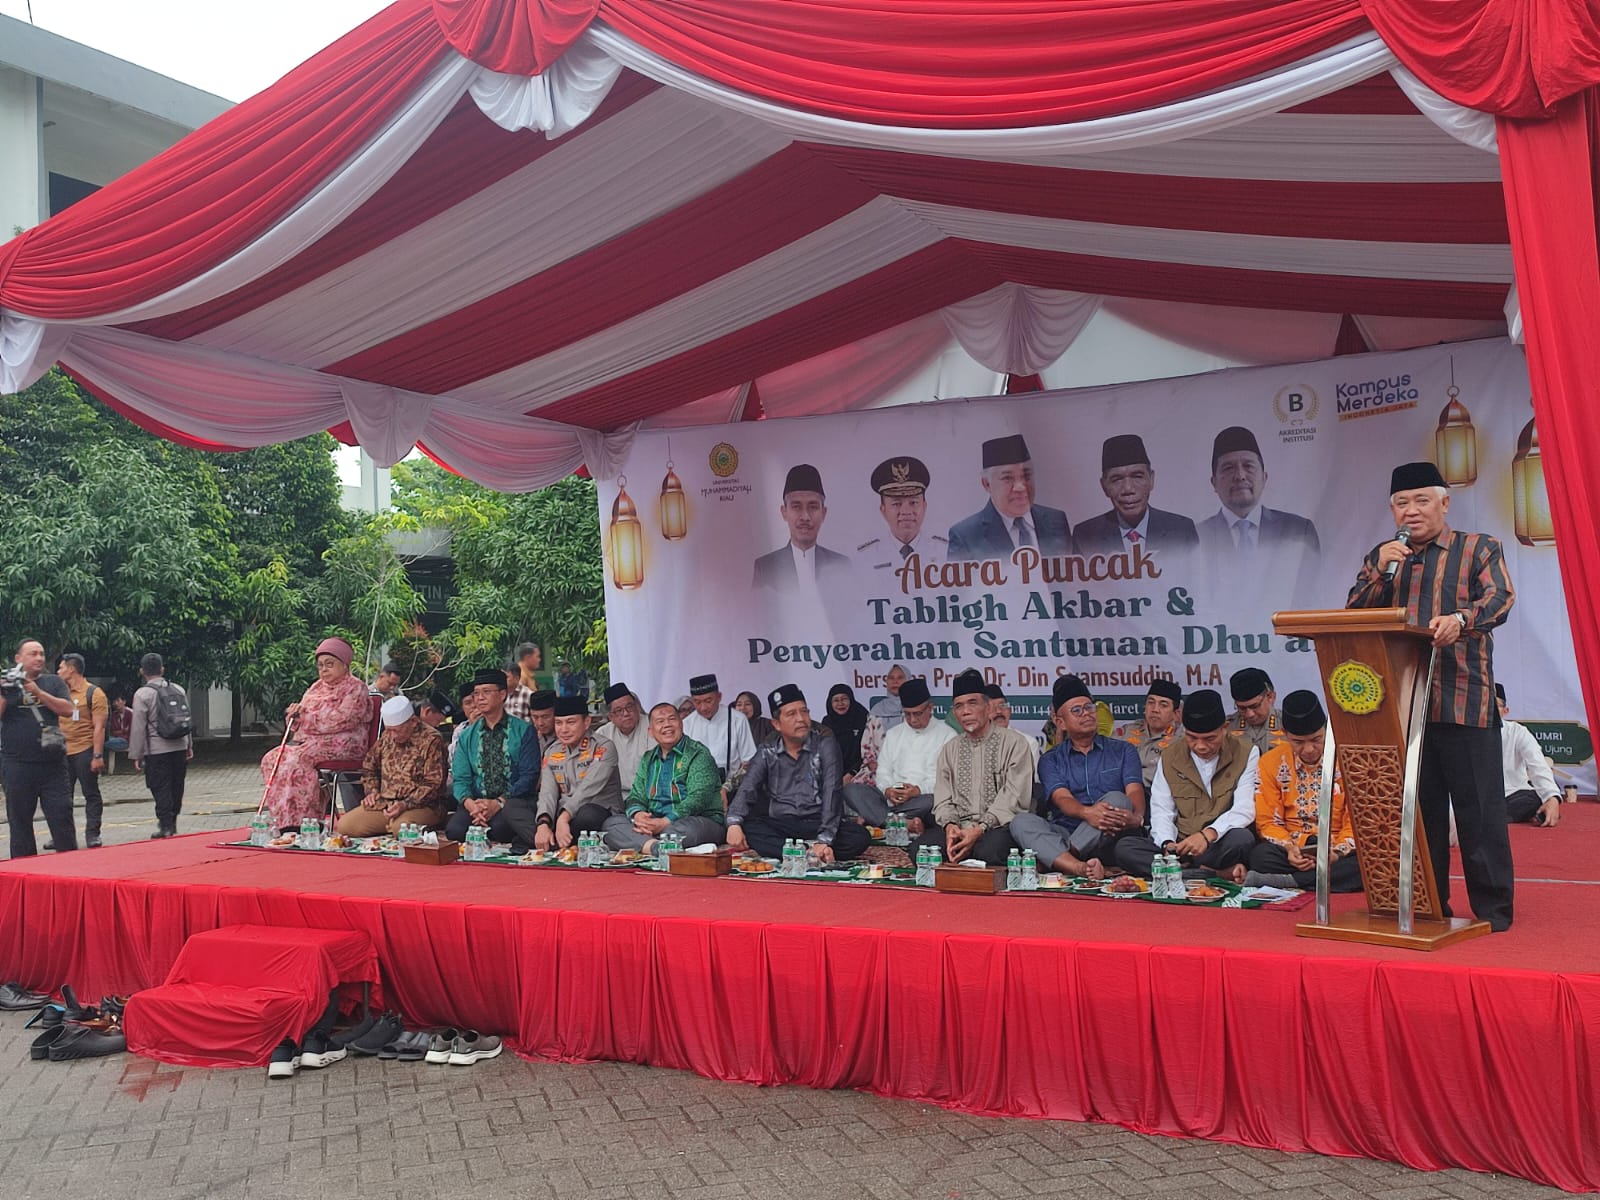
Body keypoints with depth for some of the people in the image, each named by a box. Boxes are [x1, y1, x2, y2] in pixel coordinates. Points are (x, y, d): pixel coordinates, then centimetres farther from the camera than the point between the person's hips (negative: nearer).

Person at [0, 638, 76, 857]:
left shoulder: (53, 682, 9)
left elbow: (67, 710, -5)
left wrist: (38, 692, -13)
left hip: (52, 763, 0)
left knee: (62, 815, -2)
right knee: (19, 820, 7)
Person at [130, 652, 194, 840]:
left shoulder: (142, 694, -9)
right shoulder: (179, 690, 7)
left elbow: (138, 727, -9)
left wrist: (136, 755, -3)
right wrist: (189, 745, 21)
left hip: (157, 750, -5)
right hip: (180, 746, 5)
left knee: (161, 789, 1)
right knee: (176, 786, 14)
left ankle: (166, 826, -1)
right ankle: (172, 823, 23)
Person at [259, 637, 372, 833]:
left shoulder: (355, 689, 0)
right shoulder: (316, 688, 24)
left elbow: (341, 719, -15)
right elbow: (298, 723, 23)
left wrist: (306, 717, -12)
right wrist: (294, 714, -3)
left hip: (342, 744, -8)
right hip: (309, 742, 8)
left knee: (297, 759, -31)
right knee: (272, 758, -16)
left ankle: (296, 821, -31)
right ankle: (284, 819, -22)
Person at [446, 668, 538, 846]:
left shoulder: (523, 731, 4)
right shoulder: (467, 736, 16)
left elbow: (529, 776, -3)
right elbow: (460, 778, 9)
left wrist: (499, 803, -16)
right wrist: (469, 803, -14)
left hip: (513, 800, -3)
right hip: (476, 801, 3)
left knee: (499, 826, -36)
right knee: (454, 830, -29)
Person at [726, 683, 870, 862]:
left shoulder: (826, 746, 2)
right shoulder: (767, 753, 10)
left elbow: (831, 793, -9)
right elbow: (747, 790, -3)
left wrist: (824, 840, -24)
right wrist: (734, 824, -25)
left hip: (817, 825, -1)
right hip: (780, 827, 1)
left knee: (860, 837, -29)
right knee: (746, 828, -28)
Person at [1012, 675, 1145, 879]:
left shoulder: (1123, 751, 17)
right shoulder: (1051, 761, 15)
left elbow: (1135, 792, 0)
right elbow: (1062, 798, -3)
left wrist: (1136, 816, -25)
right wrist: (1087, 812, -27)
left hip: (1109, 840, 0)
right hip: (1064, 835, 0)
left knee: (1116, 799, -30)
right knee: (1021, 821, -25)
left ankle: (1047, 862, -32)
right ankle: (1079, 867, -49)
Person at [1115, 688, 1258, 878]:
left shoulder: (1246, 754, 0)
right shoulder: (1169, 757, 9)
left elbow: (1244, 809, -11)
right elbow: (1161, 811, 5)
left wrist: (1208, 834, -29)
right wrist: (1167, 843, -17)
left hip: (1221, 845, -3)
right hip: (1179, 844, 3)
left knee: (1242, 839, -37)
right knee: (1124, 848, -23)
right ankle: (1216, 874, -26)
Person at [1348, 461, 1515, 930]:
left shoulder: (1479, 548, 6)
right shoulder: (1381, 558, 16)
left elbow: (1500, 597, -11)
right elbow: (1353, 616, 8)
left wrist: (1460, 619, -31)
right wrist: (1380, 572, -8)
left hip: (1465, 702, -3)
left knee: (1479, 808, -2)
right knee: (1419, 808, 9)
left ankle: (1492, 908, 8)